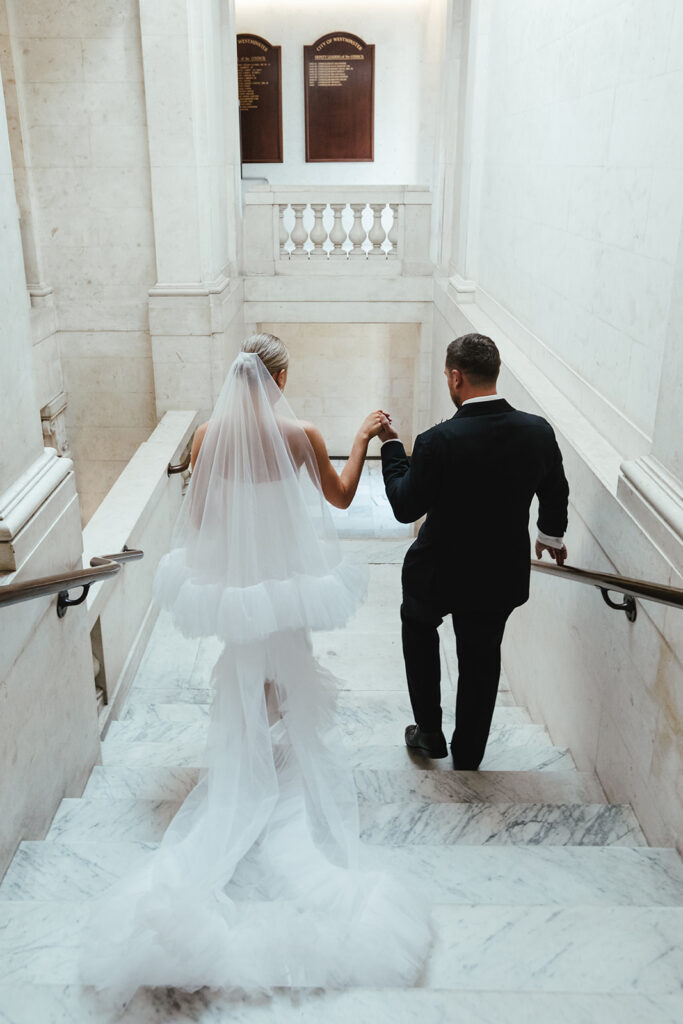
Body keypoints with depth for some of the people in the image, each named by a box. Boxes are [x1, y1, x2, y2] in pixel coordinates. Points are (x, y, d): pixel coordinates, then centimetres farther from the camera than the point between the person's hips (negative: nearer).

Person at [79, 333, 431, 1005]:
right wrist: (363, 439, 8)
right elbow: (340, 496, -2)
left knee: (245, 670, 22)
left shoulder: (209, 436, -12)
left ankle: (250, 754, 35)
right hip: (287, 573, -1)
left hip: (230, 577, 2)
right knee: (290, 665, 22)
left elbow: (195, 517, -5)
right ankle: (297, 748, 38)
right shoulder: (301, 435, -17)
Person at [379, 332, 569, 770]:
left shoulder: (439, 441, -26)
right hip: (502, 574, 4)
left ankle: (430, 732, 32)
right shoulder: (539, 431, -11)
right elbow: (556, 494, 6)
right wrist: (553, 535, 26)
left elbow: (406, 508, -15)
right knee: (481, 663, 20)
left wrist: (391, 446, -3)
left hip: (441, 572, -3)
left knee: (418, 623, 28)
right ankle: (467, 760, 36)